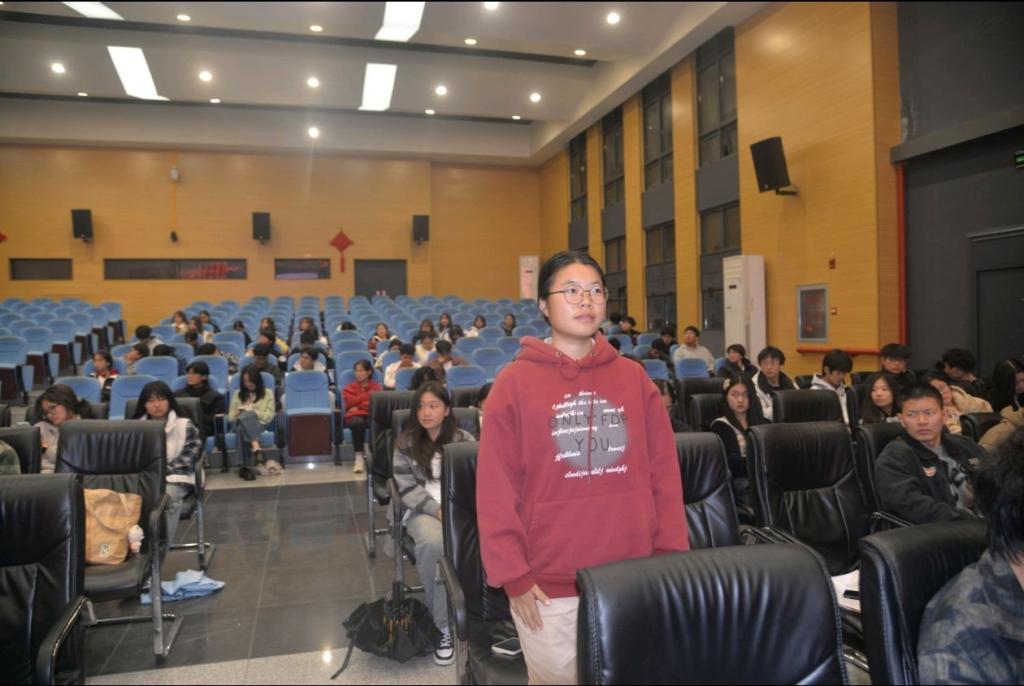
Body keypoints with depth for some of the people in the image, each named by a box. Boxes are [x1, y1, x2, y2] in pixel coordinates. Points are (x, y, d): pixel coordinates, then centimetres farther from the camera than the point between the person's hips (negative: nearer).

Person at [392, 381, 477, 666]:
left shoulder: (464, 440, 7)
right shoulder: (406, 443, 6)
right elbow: (407, 488, -1)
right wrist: (437, 510, -15)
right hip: (423, 509, 0)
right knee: (434, 543, -35)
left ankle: (440, 619, -16)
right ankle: (443, 623, -17)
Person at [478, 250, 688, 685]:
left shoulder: (634, 378, 4)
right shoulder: (515, 383, -6)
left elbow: (665, 474, 6)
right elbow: (496, 490, -7)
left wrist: (672, 555, 1)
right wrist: (513, 575, -9)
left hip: (634, 578, 3)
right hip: (549, 584, -3)